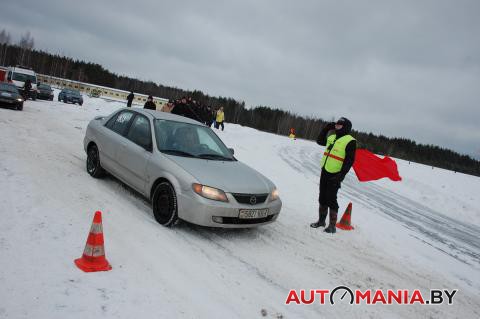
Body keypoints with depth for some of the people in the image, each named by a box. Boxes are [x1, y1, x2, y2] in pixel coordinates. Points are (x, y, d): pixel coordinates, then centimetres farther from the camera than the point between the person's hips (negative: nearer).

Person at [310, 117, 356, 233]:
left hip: (335, 175, -7)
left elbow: (349, 160, -14)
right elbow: (319, 140, 27)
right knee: (322, 198, 13)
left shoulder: (350, 141, -10)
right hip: (325, 171, 7)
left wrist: (341, 175, -20)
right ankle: (321, 220, 26)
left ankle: (332, 225, 7)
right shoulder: (332, 137, 12)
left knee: (331, 199, -5)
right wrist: (326, 128, 16)